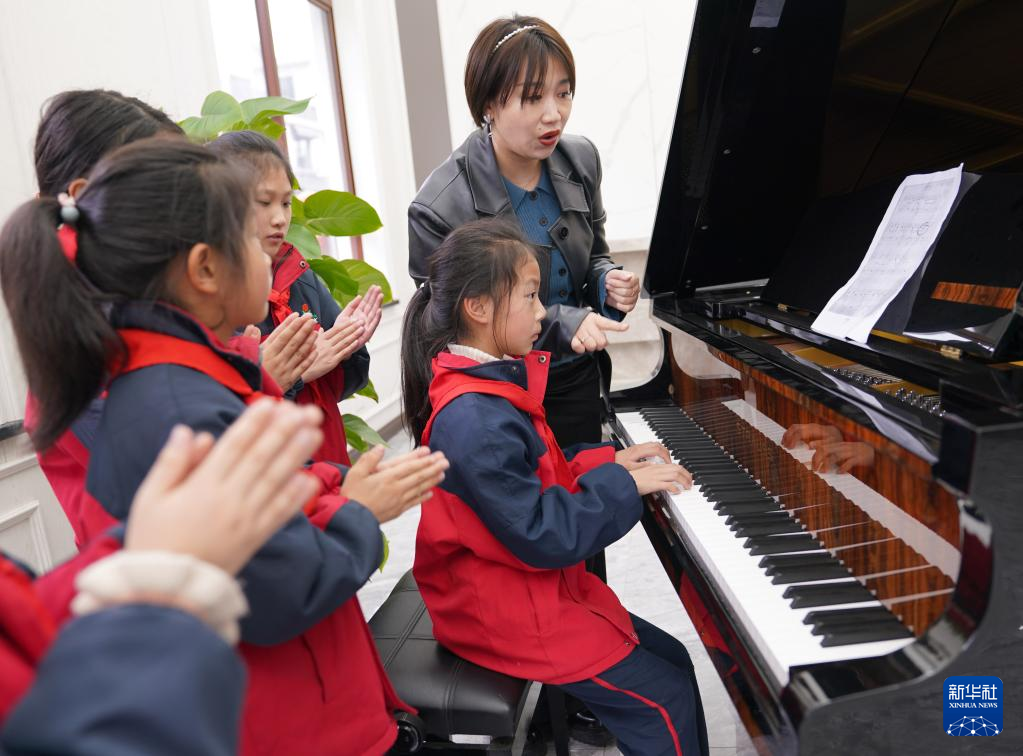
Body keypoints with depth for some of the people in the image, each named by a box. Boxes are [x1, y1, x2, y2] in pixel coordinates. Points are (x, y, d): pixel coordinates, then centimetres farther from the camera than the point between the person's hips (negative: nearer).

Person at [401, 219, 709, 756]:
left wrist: (607, 461, 4)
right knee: (667, 699, -4)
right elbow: (543, 536, -26)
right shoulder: (473, 419, -28)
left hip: (528, 587, 10)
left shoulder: (487, 384, 4)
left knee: (673, 659, 13)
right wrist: (624, 486, -17)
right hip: (505, 614, -9)